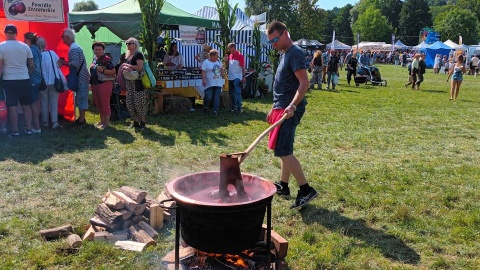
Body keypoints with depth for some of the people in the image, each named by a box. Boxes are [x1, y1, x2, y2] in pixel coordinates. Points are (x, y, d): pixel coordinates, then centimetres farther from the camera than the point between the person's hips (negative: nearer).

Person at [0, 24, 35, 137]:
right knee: (26, 106, 9)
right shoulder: (25, 46, 3)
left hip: (9, 80, -3)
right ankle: (29, 129, 12)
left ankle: (14, 131, 5)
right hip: (25, 80, 3)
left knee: (12, 107, 2)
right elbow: (32, 65, 8)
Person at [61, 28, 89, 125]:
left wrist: (64, 63, -12)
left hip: (81, 77, -10)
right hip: (81, 76, 10)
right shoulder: (75, 46, 17)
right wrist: (65, 62, 11)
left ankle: (81, 120, -1)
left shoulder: (73, 48, -16)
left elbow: (75, 63, -24)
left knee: (81, 98, -5)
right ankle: (81, 118, 21)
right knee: (80, 98, 14)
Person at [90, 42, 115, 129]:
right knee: (98, 103, 13)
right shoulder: (94, 59, 14)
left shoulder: (106, 59, -9)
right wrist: (91, 77, 15)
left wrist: (103, 70, -23)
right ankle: (102, 121, 23)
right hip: (95, 84, 8)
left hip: (105, 84, -8)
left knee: (105, 103, -5)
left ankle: (106, 122, 4)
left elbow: (113, 72, -14)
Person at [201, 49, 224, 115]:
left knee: (216, 98, 2)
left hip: (218, 83, 5)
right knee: (208, 97, -7)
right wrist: (203, 80, -22)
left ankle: (215, 111, 6)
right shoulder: (206, 62, -8)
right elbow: (203, 72, -13)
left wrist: (222, 76, 9)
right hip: (209, 84, -5)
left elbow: (221, 69, 20)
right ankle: (206, 107, 20)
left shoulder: (218, 61, 9)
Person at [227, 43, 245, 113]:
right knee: (232, 94, 12)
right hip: (230, 77, 8)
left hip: (237, 77, -7)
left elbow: (243, 67, -11)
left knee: (237, 93, -9)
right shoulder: (230, 56, 12)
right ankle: (233, 107, 21)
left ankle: (239, 108, -7)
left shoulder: (240, 56, -8)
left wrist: (243, 76, -16)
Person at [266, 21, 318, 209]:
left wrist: (293, 105, -33)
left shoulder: (295, 53, -12)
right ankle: (283, 186, 24)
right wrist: (274, 109, 22)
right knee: (284, 150, 14)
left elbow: (304, 83, -22)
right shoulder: (285, 54, 17)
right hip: (282, 108, 10)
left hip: (289, 110, -10)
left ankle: (306, 190, -7)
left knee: (283, 151, -12)